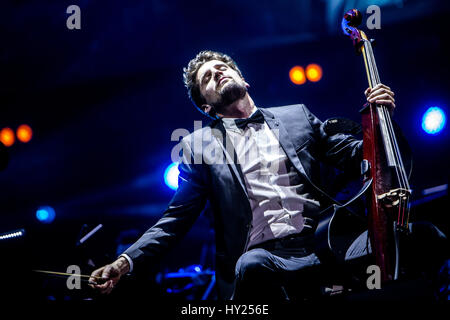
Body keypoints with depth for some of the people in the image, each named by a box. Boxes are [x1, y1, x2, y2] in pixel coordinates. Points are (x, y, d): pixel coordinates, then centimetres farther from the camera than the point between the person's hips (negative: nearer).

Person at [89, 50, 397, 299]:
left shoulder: (297, 116, 22)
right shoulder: (199, 145, 18)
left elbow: (354, 158, 20)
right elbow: (177, 217, 12)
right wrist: (127, 261, -2)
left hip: (319, 247, 1)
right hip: (260, 255, -1)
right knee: (252, 266, -39)